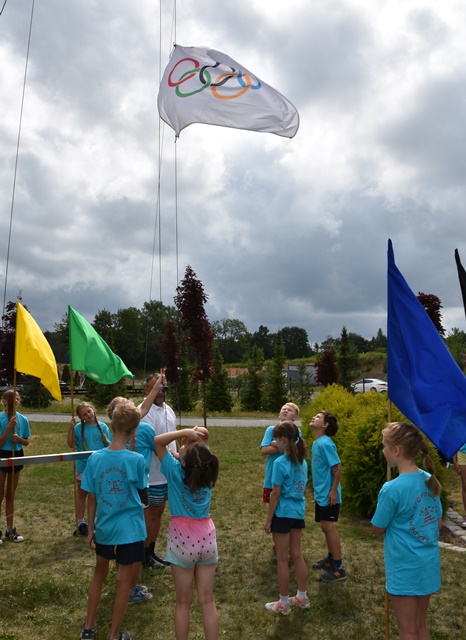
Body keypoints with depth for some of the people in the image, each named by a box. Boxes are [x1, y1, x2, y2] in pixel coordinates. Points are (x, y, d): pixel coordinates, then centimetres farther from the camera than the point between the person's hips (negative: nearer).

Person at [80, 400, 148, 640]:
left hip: (103, 529, 4)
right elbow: (140, 486, -1)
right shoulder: (136, 460, -20)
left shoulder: (95, 458, -10)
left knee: (99, 574, 27)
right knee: (124, 582, 14)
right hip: (130, 530, -4)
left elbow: (91, 499, -2)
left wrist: (90, 529, 9)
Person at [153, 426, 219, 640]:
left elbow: (157, 441, -11)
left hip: (183, 541, -4)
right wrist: (197, 436, -4)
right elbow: (202, 446, 12)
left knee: (183, 603, 13)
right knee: (207, 601, 14)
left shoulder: (177, 472, -17)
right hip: (207, 539, 4)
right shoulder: (206, 471, -5)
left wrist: (185, 432, -18)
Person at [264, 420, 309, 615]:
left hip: (283, 513, -7)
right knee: (296, 555, 19)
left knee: (283, 559, 6)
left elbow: (275, 494, -17)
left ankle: (283, 603, 19)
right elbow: (302, 488, 11)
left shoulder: (280, 463, -20)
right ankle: (302, 597, 31)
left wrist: (268, 520, -9)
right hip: (298, 512, 7)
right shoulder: (302, 461, 2)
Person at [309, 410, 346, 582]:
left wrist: (333, 491, -21)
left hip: (328, 494, -9)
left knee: (328, 527, -4)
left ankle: (338, 568, 6)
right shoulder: (316, 443, 8)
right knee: (326, 526, 17)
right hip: (321, 493, 9)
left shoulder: (325, 443, -21)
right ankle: (331, 559, 32)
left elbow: (337, 468, -22)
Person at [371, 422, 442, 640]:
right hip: (428, 563, 7)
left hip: (404, 567, -7)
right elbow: (438, 523, 8)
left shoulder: (392, 489, -24)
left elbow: (378, 529, -11)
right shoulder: (430, 481, -3)